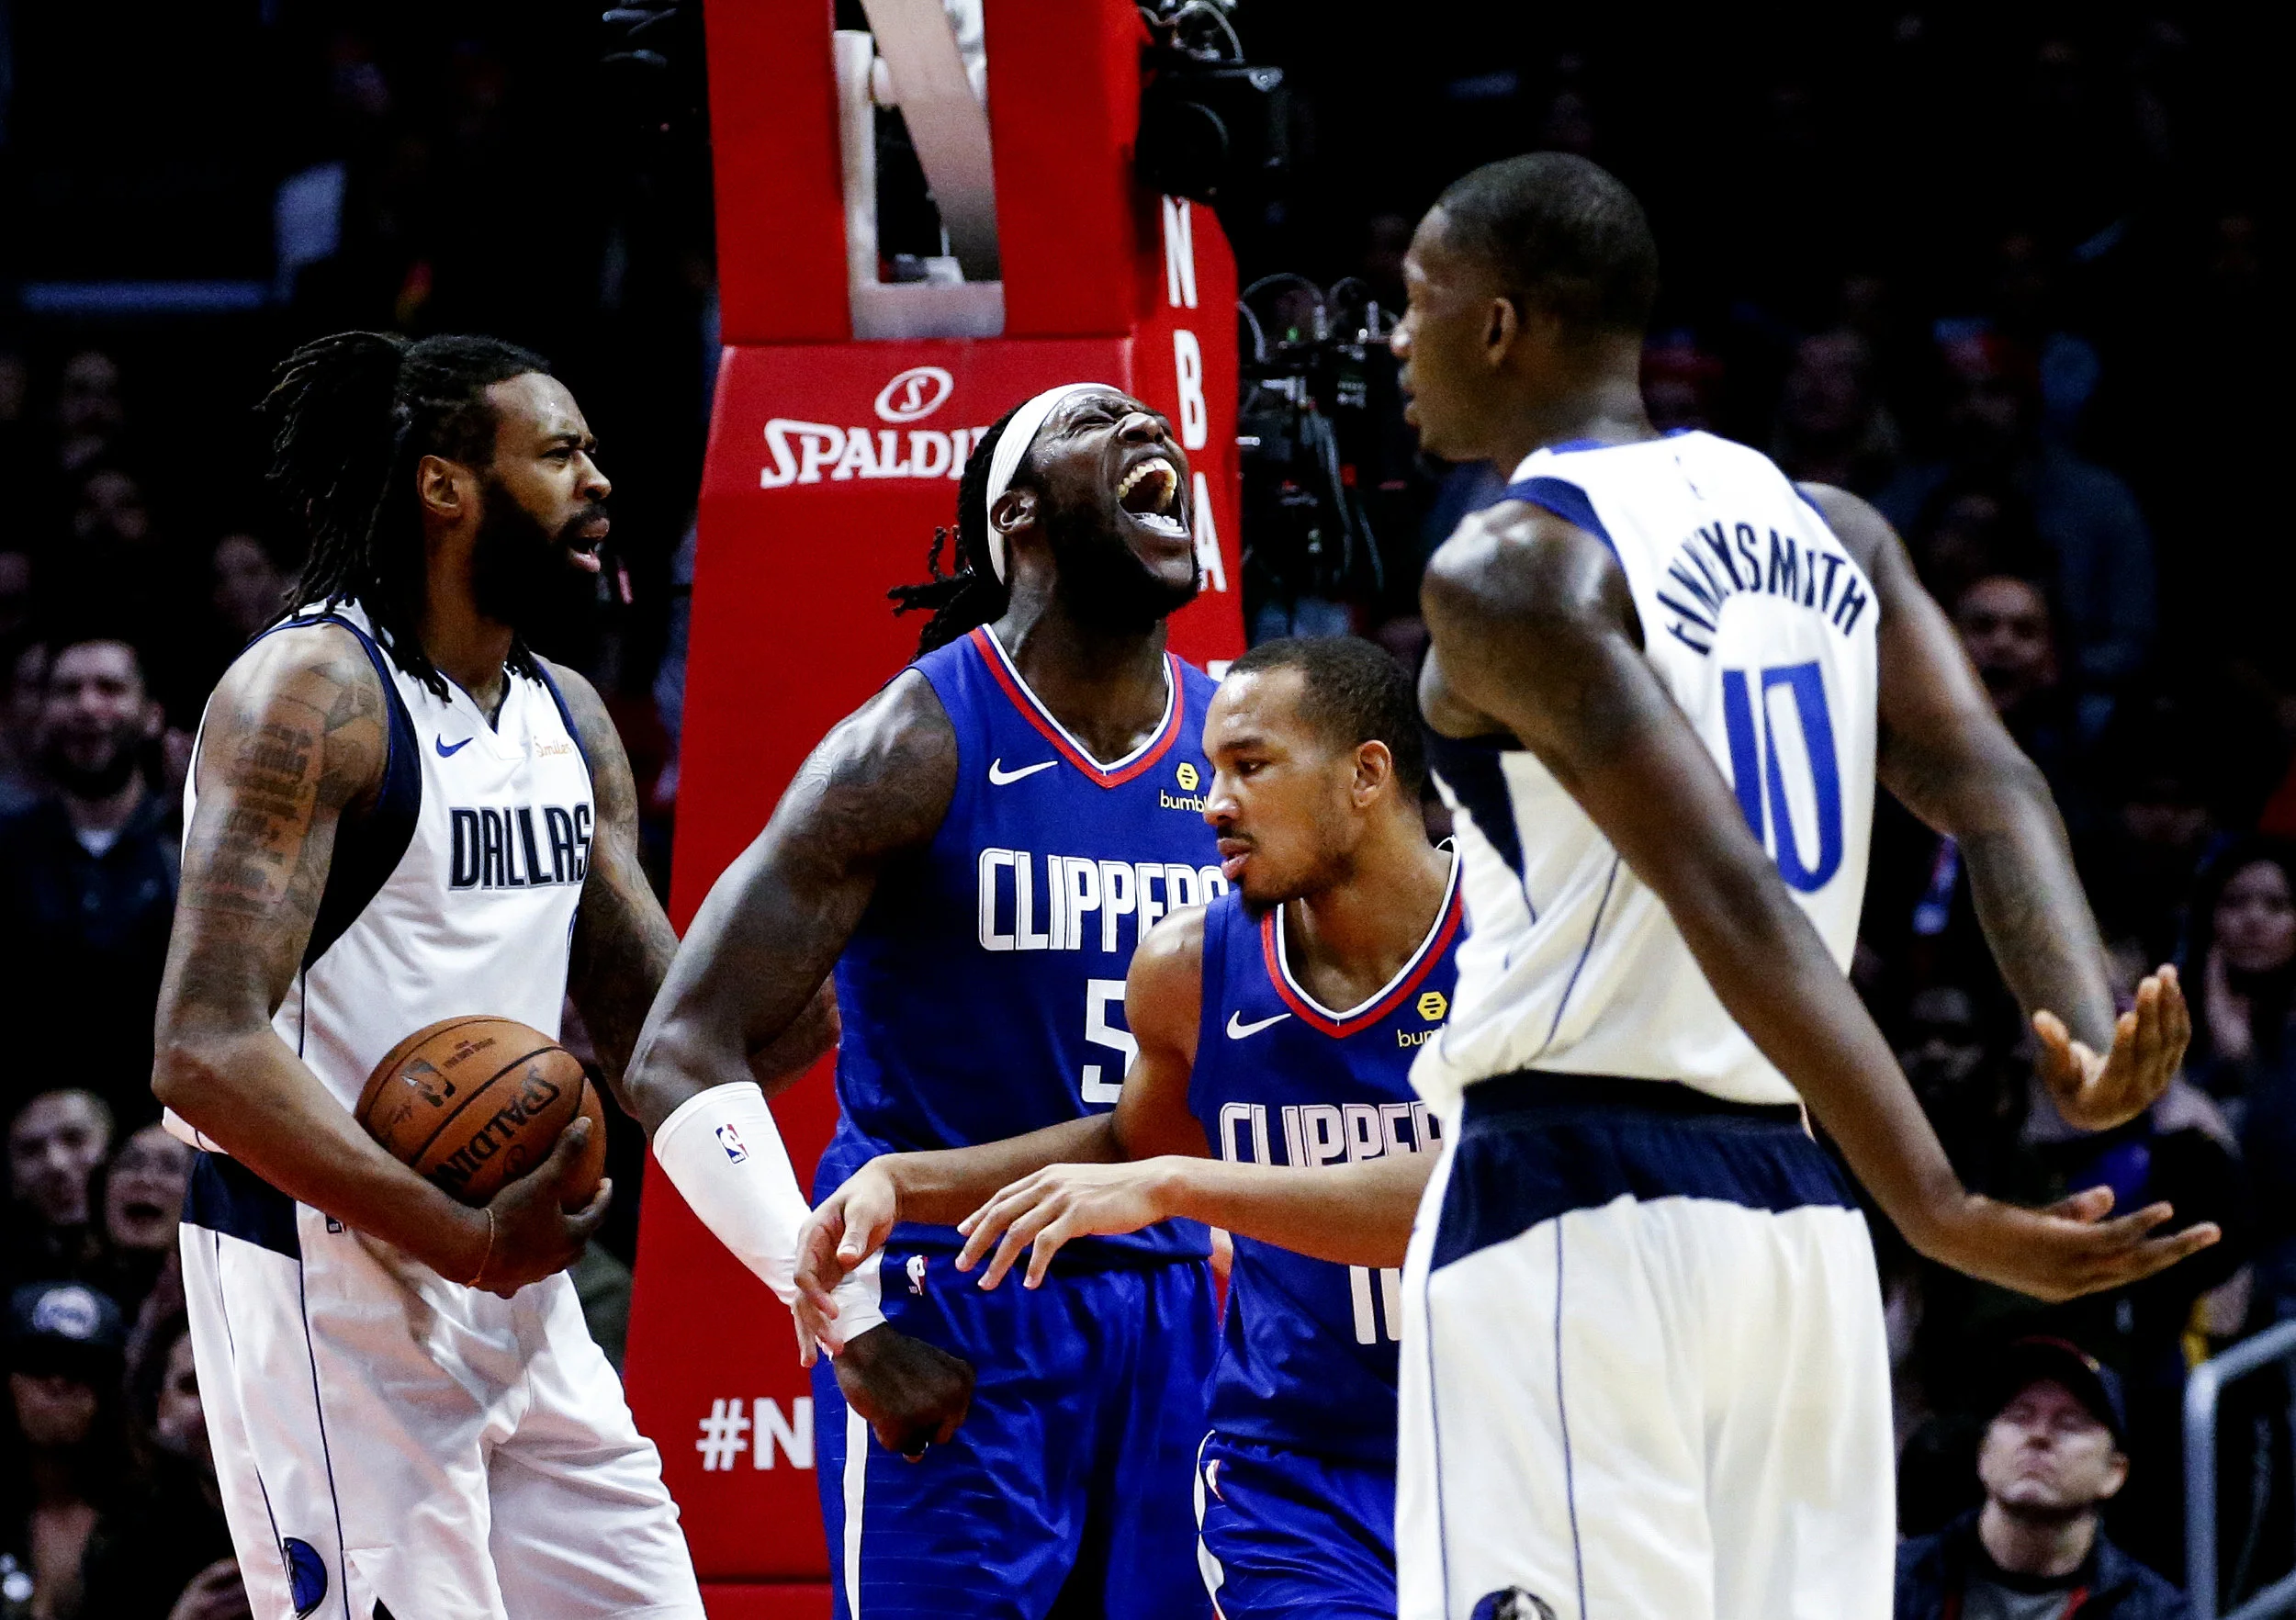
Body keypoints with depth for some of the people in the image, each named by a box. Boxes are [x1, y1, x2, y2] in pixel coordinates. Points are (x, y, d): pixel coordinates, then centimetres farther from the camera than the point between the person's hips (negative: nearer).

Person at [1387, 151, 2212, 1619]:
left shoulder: (1509, 574, -10)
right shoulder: (1824, 532, 14)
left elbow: (1728, 898, -19)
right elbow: (1990, 787, -2)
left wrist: (1943, 1215, -25)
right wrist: (2096, 1050, -18)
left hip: (1572, 1206, -7)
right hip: (1796, 1206, 8)